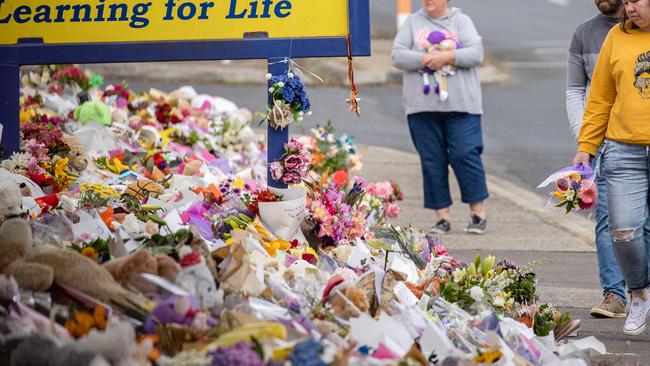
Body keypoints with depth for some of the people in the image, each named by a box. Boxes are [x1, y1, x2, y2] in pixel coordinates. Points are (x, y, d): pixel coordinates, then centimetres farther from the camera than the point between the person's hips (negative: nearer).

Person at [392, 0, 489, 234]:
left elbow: (476, 53, -4)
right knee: (432, 161, 1)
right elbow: (398, 56, 0)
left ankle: (478, 212, 2)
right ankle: (442, 217, 7)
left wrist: (447, 56, -16)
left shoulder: (461, 21, 8)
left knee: (465, 154, -8)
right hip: (423, 107, 2)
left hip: (460, 105, -2)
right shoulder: (412, 23, 12)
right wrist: (425, 60, -14)